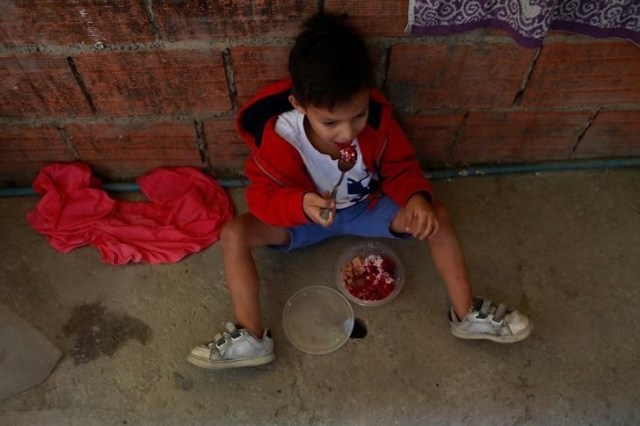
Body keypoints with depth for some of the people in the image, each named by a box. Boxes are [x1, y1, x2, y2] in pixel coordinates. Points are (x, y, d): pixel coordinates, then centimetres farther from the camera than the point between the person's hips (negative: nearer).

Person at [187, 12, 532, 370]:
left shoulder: (377, 119, -24)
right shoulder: (279, 136, -30)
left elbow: (401, 167, -10)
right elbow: (263, 194, -21)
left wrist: (417, 197, -33)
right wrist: (301, 205, -43)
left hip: (368, 207, 2)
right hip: (306, 215, -1)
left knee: (436, 216, -19)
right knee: (234, 234, -22)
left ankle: (466, 315, -3)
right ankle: (251, 337, -15)